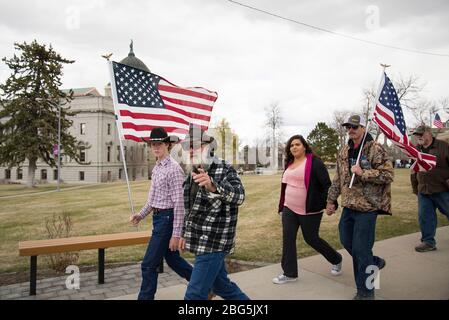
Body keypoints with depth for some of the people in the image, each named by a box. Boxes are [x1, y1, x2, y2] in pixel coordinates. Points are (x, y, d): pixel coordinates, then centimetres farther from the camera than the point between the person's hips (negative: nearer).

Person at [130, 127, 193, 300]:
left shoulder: (174, 169, -17)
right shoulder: (157, 167, 11)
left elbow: (179, 203, -20)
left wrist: (176, 234, -21)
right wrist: (141, 215, 13)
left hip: (167, 219, -9)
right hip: (158, 217, 9)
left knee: (149, 265, 0)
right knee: (173, 259, 20)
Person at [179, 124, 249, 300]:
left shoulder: (225, 170, -14)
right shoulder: (194, 172, 10)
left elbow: (238, 196, -35)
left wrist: (213, 185, -52)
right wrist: (185, 233, 22)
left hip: (214, 242, -8)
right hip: (202, 241, 8)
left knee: (194, 294, -5)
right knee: (221, 285, 21)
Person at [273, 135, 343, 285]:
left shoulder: (314, 162, -11)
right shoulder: (289, 164, 11)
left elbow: (327, 185, -14)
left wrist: (328, 204, -20)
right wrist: (282, 206, 19)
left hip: (309, 211, -6)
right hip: (289, 209, 7)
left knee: (311, 239, 7)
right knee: (288, 239, 2)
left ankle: (336, 259, 33)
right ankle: (289, 273, 15)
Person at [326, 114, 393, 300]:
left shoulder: (376, 150, -10)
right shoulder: (344, 152, 11)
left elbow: (389, 175, -16)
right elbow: (338, 178, 16)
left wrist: (362, 172, -22)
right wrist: (331, 200, 16)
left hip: (367, 207, -7)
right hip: (348, 206, 7)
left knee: (361, 249, -2)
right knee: (346, 242, 16)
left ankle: (365, 292, 16)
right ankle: (374, 263, 43)